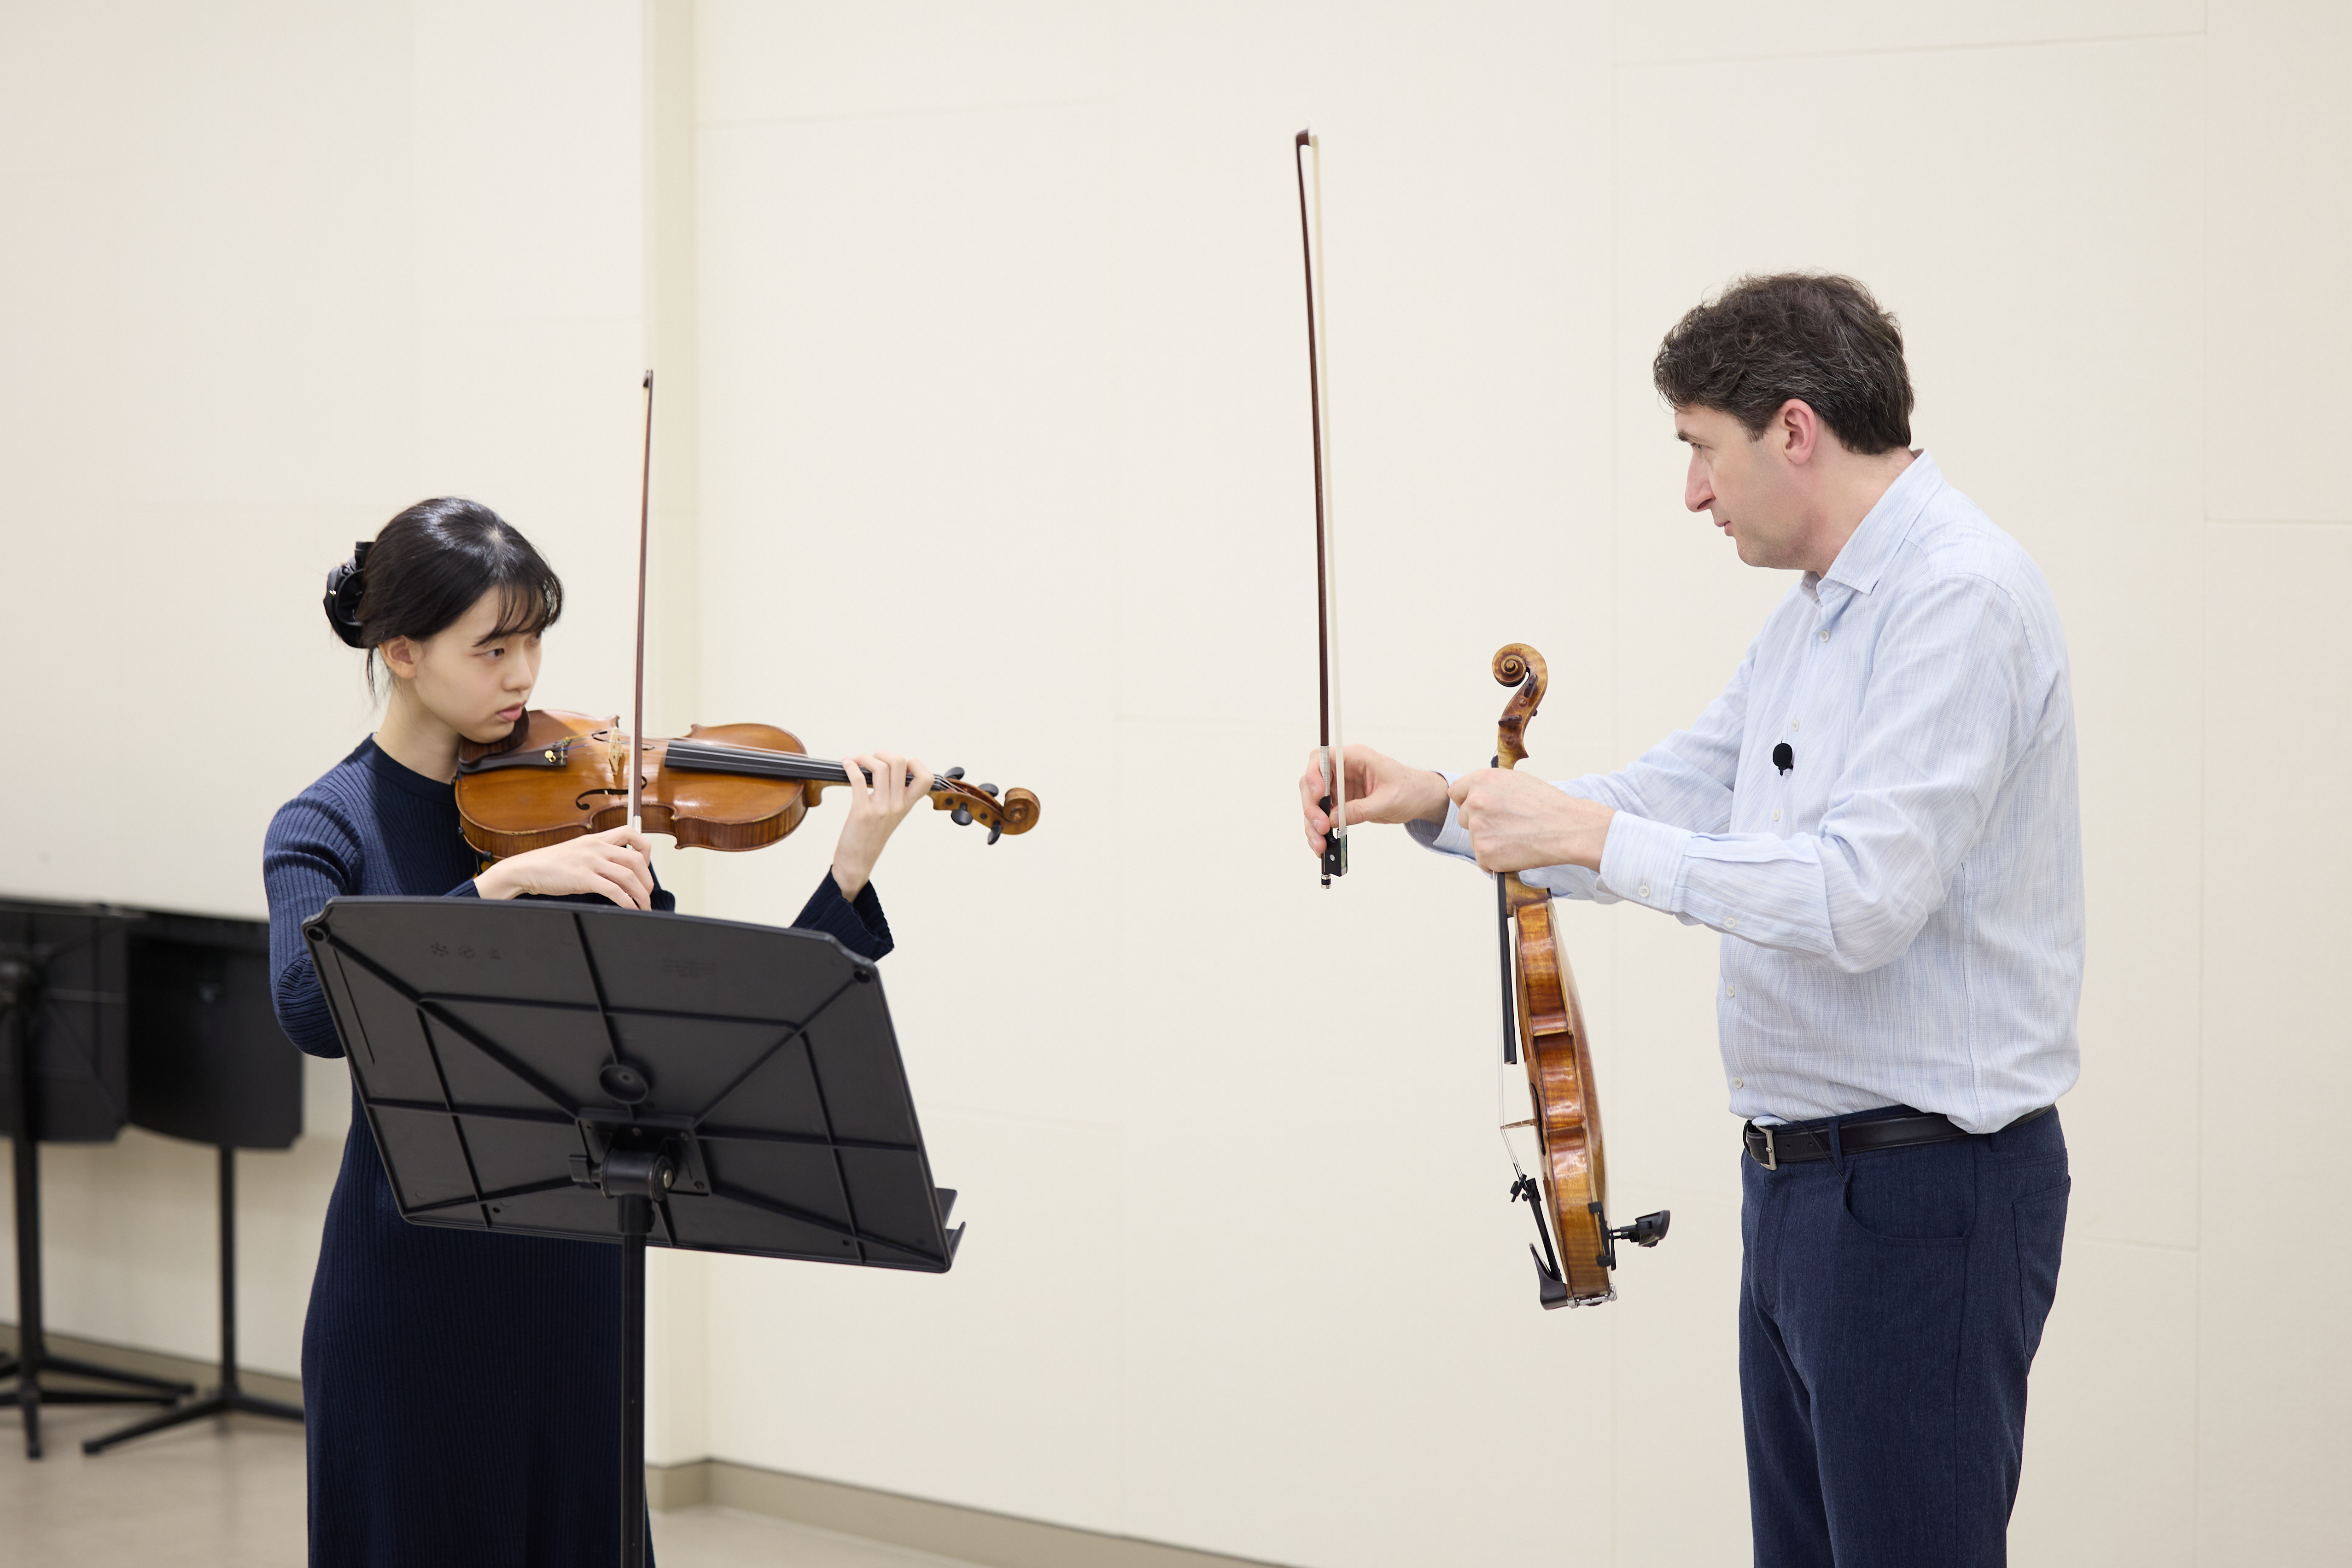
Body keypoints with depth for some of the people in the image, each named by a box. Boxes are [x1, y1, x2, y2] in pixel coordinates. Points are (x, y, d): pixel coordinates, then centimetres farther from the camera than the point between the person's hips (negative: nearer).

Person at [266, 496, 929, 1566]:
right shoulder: (326, 828, -5)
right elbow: (312, 1009, -26)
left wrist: (852, 874, -13)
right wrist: (504, 883, -30)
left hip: (571, 1266, 3)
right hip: (412, 1278, -3)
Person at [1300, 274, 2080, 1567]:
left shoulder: (1961, 600, -18)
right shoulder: (1816, 611, 15)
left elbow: (1860, 898, -27)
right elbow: (1676, 800, 21)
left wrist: (1587, 838, -20)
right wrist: (1438, 806, 10)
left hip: (1923, 1190, -10)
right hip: (1800, 1175, 10)